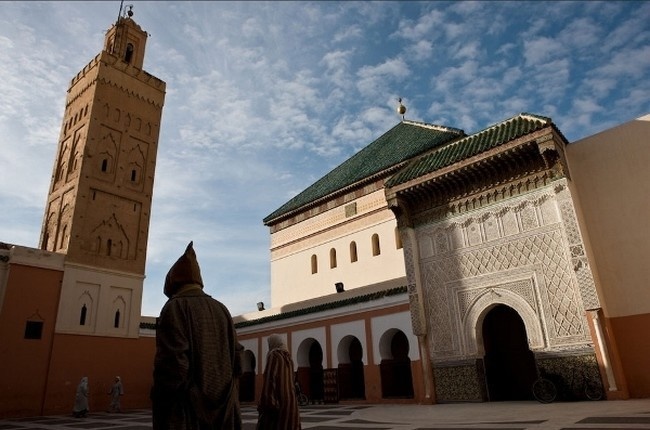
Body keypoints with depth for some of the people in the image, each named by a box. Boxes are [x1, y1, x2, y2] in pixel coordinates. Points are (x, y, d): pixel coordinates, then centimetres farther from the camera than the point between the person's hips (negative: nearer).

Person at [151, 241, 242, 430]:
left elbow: (172, 365, -18)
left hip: (186, 413, -5)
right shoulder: (222, 310, 10)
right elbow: (236, 362, 8)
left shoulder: (175, 307, -7)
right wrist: (229, 405, 15)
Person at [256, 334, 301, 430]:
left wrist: (265, 401, -19)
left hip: (276, 398, -8)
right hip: (290, 399, 8)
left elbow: (269, 378, -17)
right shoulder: (288, 358, 17)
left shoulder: (273, 355, -7)